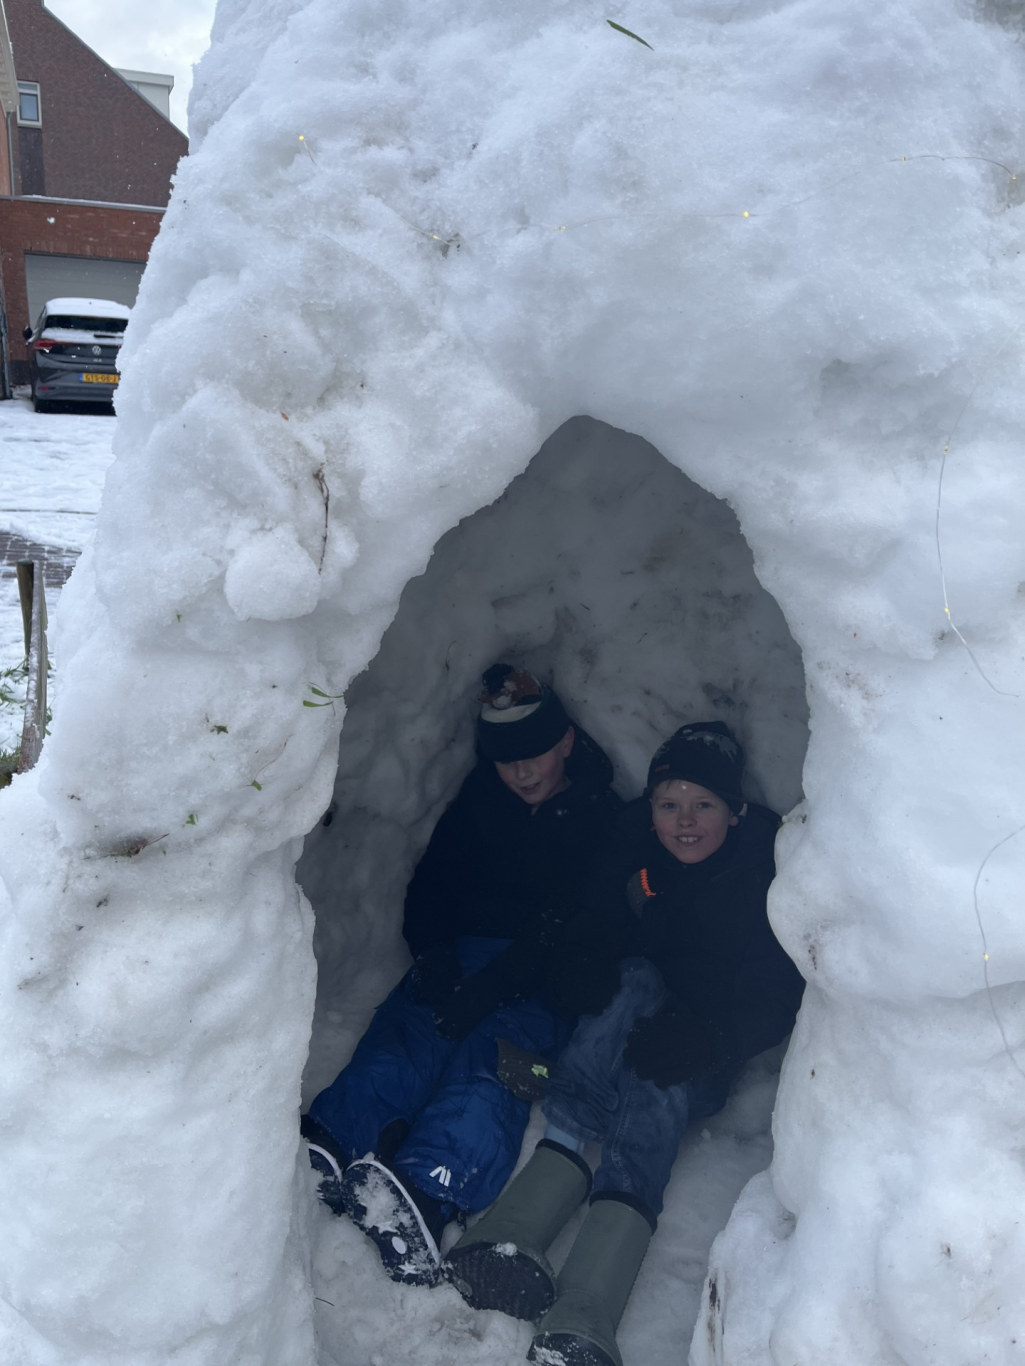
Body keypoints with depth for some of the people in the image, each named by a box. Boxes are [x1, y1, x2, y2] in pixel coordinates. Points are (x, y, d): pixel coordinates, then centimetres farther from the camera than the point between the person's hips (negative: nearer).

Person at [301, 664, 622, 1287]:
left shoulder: (607, 820, 2)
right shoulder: (480, 799, 16)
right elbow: (430, 887, 17)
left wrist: (489, 989, -23)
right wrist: (434, 954, -5)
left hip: (546, 984, -3)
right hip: (463, 954, 3)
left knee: (496, 1054, -34)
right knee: (411, 1033, -29)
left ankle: (424, 1195, -59)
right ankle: (319, 1149, -54)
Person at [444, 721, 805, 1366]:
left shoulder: (768, 868, -14)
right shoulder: (636, 847, -7)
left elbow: (778, 999, -15)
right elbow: (594, 930, 3)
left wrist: (703, 1038, -30)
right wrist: (586, 970, -20)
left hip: (707, 1053, -2)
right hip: (636, 1009, 2)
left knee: (658, 1077, -32)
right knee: (638, 980, -31)